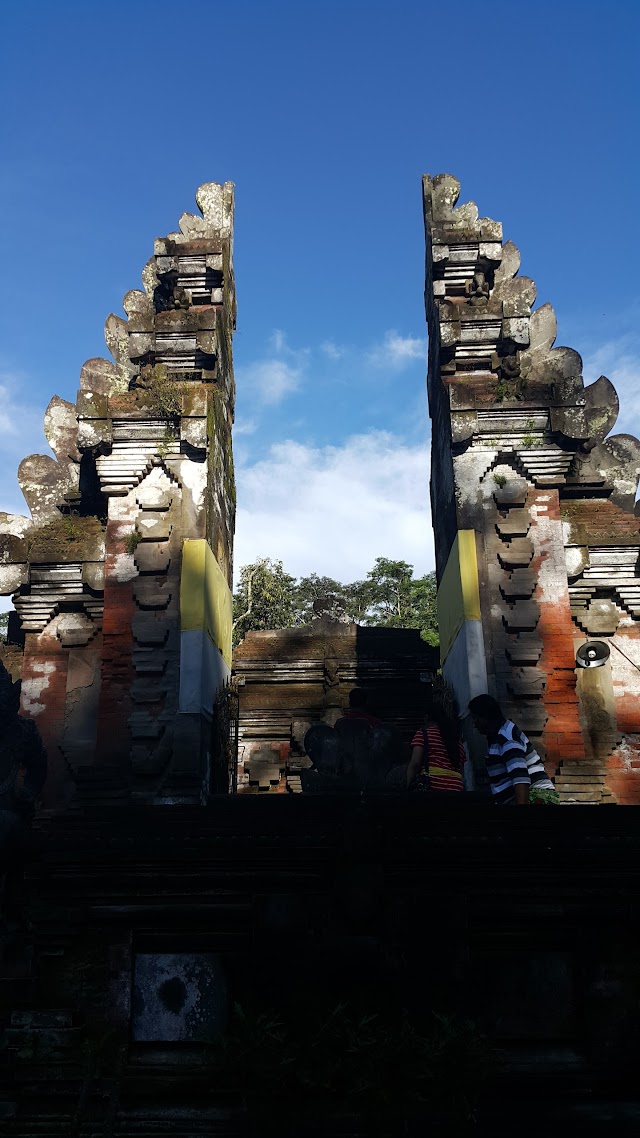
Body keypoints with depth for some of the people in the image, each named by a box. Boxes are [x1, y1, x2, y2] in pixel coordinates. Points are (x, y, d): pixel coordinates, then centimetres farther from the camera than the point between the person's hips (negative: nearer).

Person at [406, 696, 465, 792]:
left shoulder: (423, 733, 5)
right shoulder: (458, 742, 21)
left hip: (431, 785, -5)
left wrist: (408, 787, -3)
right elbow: (461, 771, 17)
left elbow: (415, 764, -6)